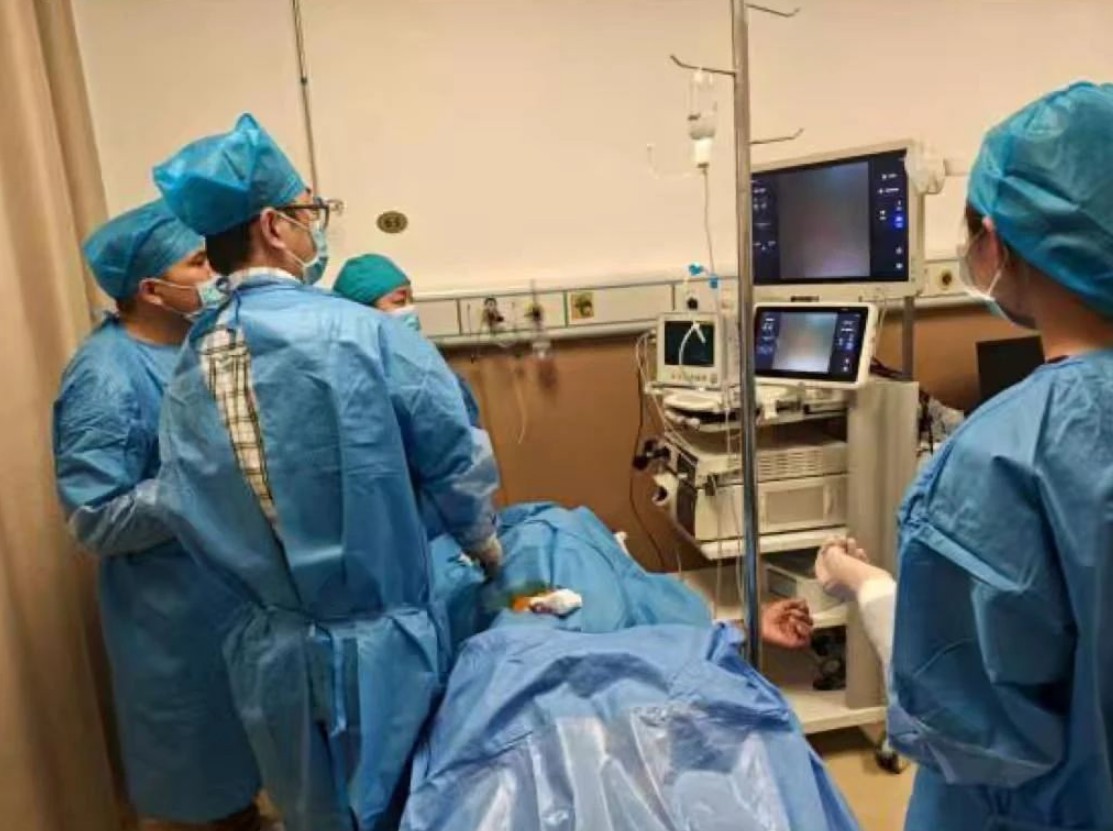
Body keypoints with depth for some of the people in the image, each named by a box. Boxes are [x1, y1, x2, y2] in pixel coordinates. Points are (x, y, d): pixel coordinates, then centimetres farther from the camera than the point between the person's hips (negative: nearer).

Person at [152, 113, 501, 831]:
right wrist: (486, 547, 10)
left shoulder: (185, 370, -3)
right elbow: (456, 460, -10)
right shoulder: (362, 334, -19)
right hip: (379, 644, -4)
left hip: (270, 651, 5)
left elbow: (189, 515, 4)